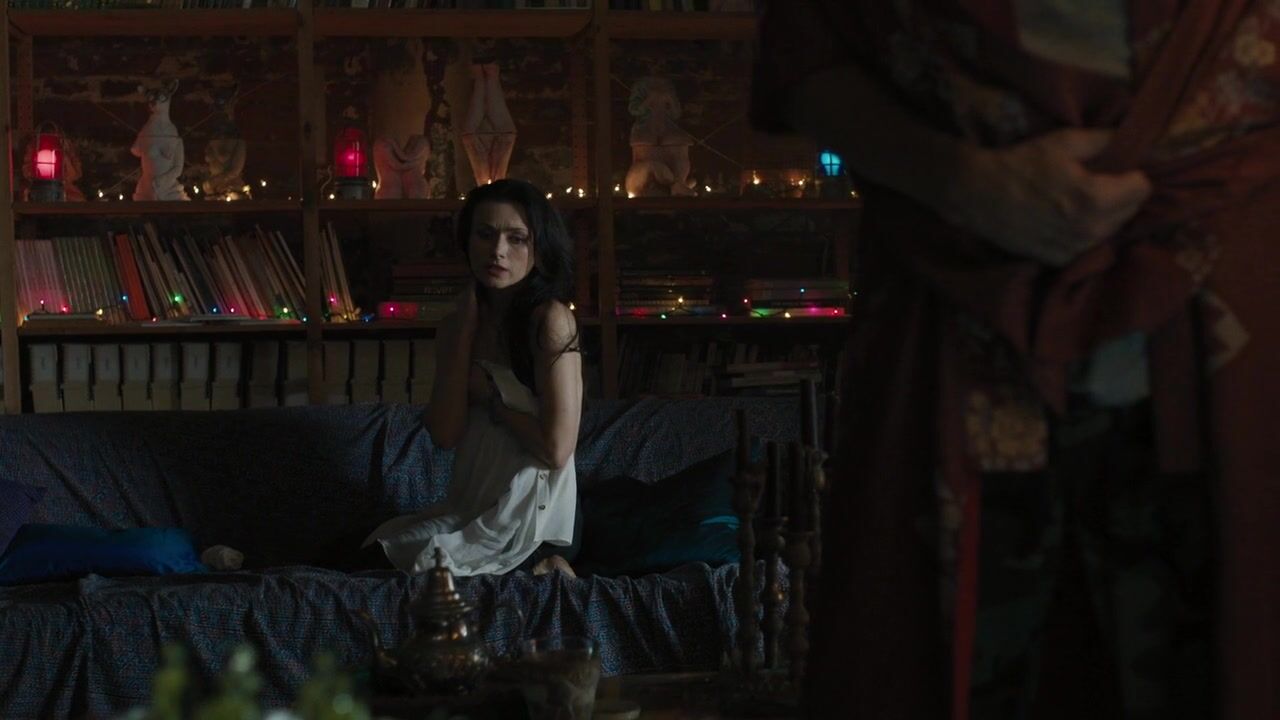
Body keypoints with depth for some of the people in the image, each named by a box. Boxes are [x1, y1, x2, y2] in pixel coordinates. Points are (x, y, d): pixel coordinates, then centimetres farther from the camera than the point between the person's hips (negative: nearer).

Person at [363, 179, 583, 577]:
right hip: (477, 513, 8)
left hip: (534, 525, -7)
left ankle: (539, 571, -1)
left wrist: (488, 395, -10)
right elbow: (445, 434, -7)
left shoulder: (550, 320, -16)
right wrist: (465, 332, -9)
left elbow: (556, 449, -21)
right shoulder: (459, 323, 5)